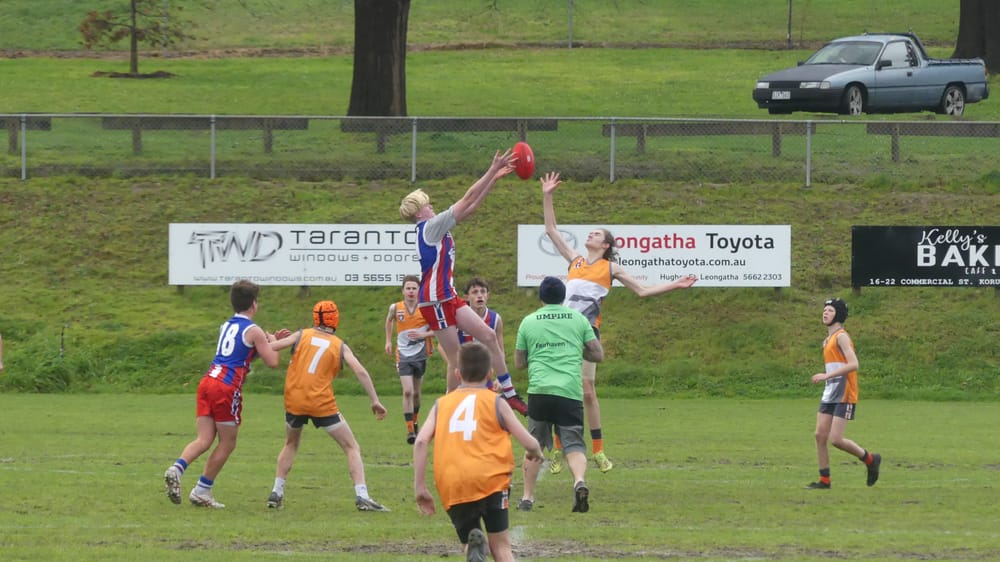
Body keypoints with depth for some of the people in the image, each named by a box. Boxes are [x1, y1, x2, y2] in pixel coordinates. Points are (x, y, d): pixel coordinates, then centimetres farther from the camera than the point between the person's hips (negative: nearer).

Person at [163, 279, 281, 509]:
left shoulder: (225, 326, 21)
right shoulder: (253, 331, -2)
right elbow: (272, 361, -1)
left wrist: (271, 340, 39)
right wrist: (272, 343, 19)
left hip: (207, 382, 6)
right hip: (228, 387, -6)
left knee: (204, 439, 2)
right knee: (227, 444, 7)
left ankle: (177, 468, -25)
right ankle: (202, 491, 5)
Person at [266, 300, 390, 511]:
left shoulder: (302, 336, 7)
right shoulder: (340, 346, 5)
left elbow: (269, 348, -1)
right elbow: (361, 372, -5)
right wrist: (375, 401, -2)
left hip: (294, 401, 2)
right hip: (322, 404, -2)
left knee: (291, 445, 28)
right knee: (352, 448, 6)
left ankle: (276, 493, 22)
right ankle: (362, 496, -9)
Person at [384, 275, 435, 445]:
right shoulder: (395, 308, -6)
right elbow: (389, 320, 18)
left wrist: (423, 335, -21)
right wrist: (388, 340, 17)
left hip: (420, 354, 1)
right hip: (403, 354, -1)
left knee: (416, 392, 13)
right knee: (407, 391, -14)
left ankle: (415, 421, 38)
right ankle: (410, 430, -12)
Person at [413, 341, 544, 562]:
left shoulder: (441, 404, 17)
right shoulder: (495, 402, 11)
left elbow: (421, 441, 2)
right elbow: (530, 444, 7)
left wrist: (420, 487, 3)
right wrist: (535, 452, 32)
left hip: (451, 487, 2)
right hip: (490, 480, -2)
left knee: (468, 541, 16)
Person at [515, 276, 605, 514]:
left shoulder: (529, 322, 11)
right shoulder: (578, 320, 11)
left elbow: (519, 362, 17)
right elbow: (598, 355, 12)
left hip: (539, 391, 0)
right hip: (571, 392, 0)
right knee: (574, 445, -1)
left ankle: (527, 497, 17)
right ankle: (580, 481, -29)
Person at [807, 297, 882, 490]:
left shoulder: (841, 337, -12)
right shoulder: (828, 340, 16)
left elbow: (853, 364, -23)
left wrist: (827, 376, -25)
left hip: (844, 397, -9)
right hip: (829, 395, 9)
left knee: (836, 439, -12)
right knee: (820, 435, 1)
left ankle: (870, 459, 9)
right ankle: (824, 480, 6)